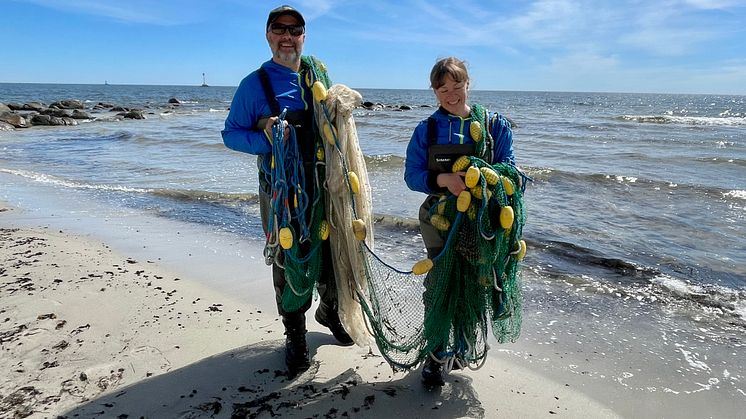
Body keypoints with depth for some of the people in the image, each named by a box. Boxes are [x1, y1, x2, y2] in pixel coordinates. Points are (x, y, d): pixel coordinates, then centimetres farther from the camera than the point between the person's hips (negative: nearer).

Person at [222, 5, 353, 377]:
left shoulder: (318, 72, 9)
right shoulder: (254, 84, -4)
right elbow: (231, 134, -2)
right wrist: (267, 139, -20)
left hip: (323, 186, 4)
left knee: (333, 257, 13)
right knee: (288, 265, 7)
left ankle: (329, 311, 42)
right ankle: (295, 336, 27)